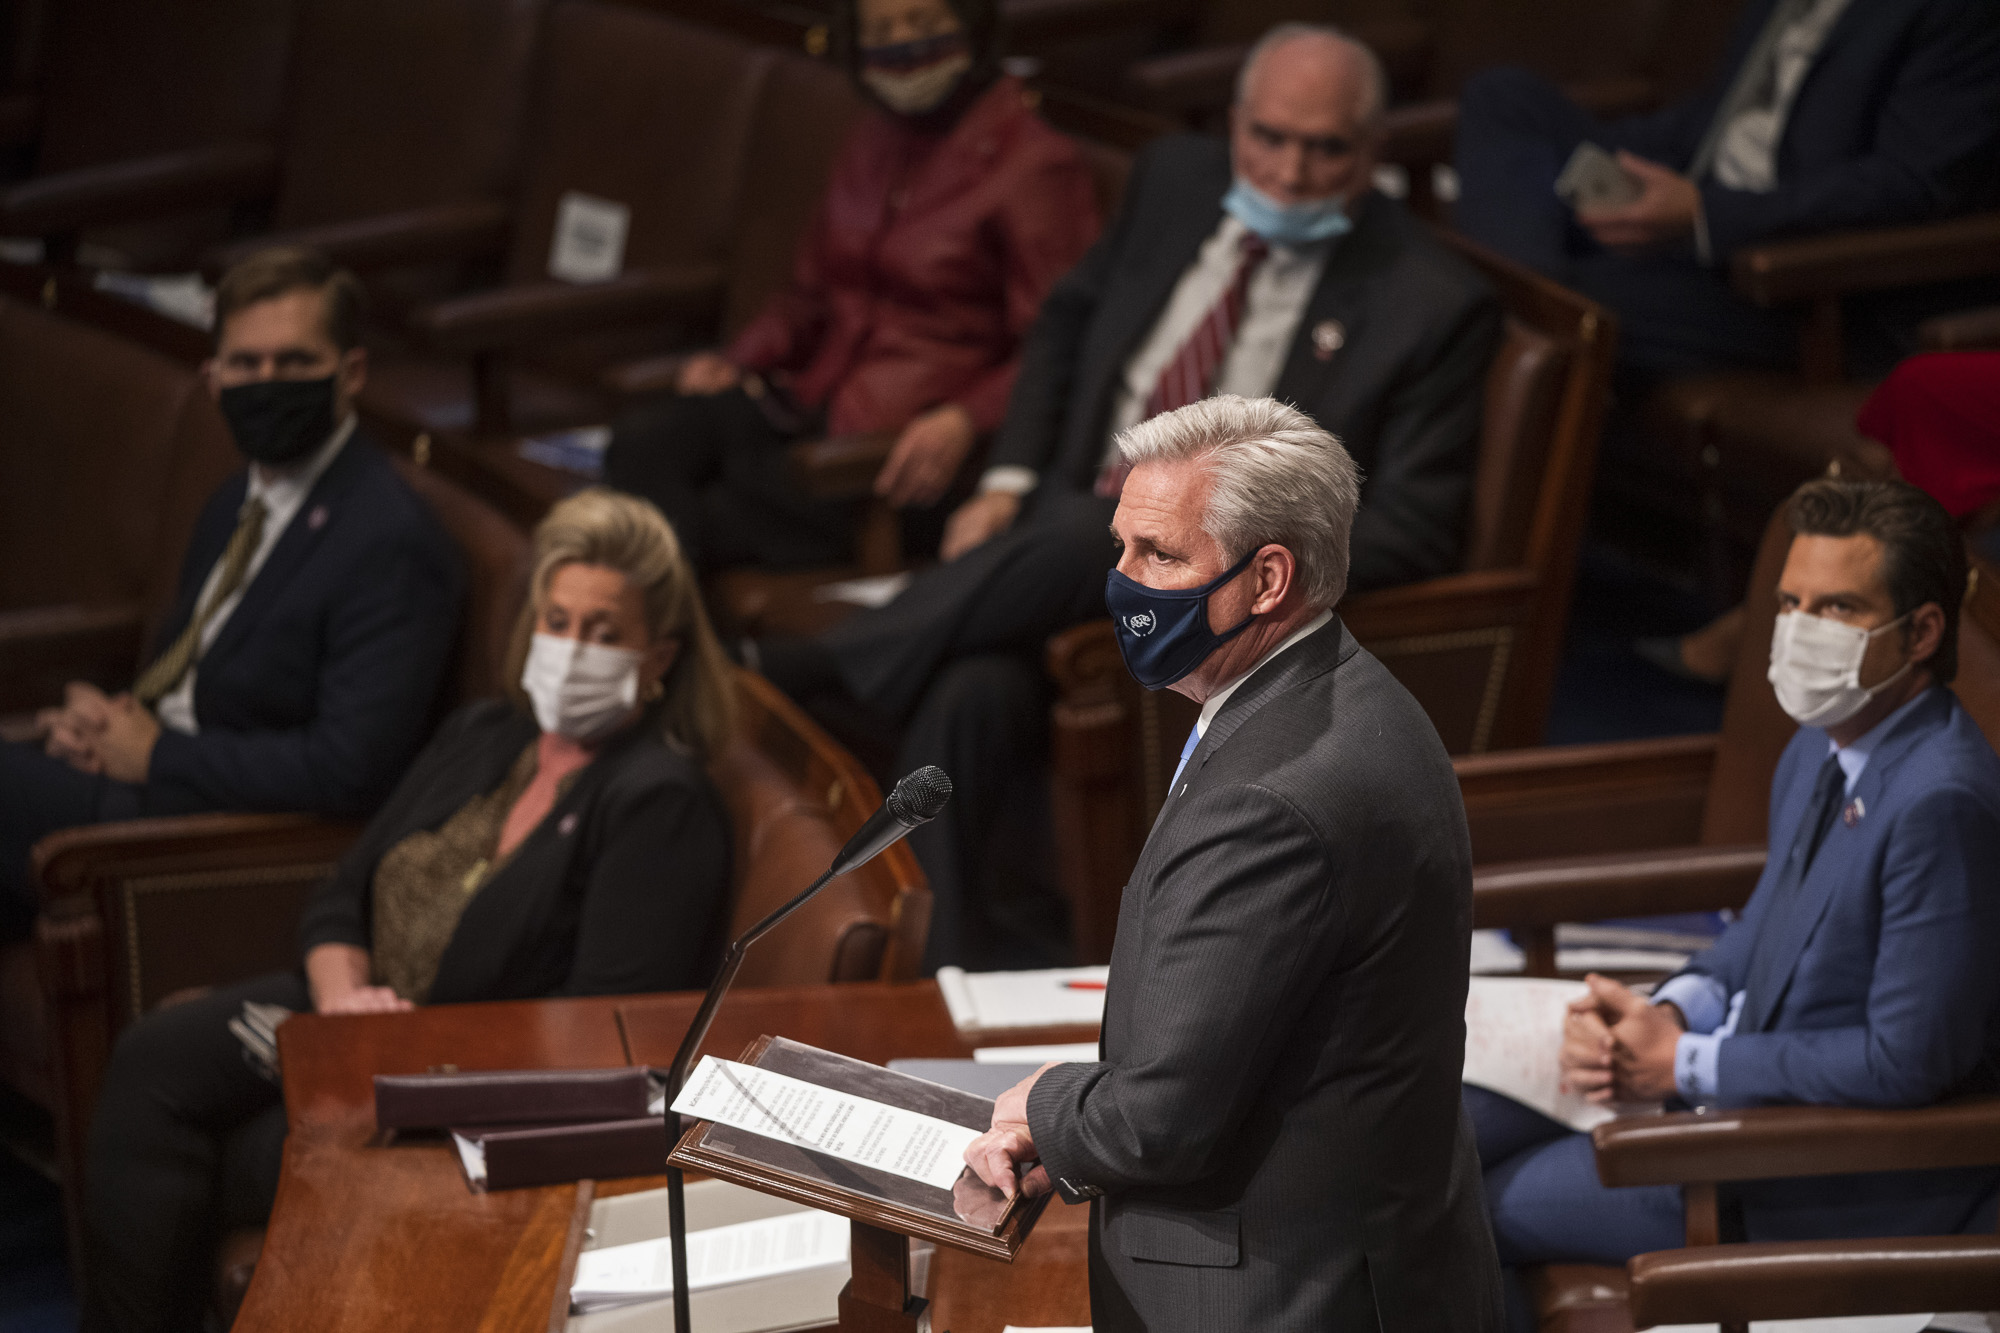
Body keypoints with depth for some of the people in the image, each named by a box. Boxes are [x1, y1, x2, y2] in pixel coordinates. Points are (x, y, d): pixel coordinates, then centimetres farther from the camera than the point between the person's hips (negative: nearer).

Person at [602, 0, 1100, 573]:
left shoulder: (1036, 167, -5)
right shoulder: (874, 143, 18)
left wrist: (961, 423, -26)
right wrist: (740, 358, 8)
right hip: (812, 401, 7)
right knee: (645, 440, -23)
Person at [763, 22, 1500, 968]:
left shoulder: (1433, 303, -3)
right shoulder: (1177, 182, 12)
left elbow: (1411, 529, -5)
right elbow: (1067, 322, 25)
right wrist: (1008, 480, 8)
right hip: (1064, 527, 3)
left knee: (1078, 535, -38)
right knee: (968, 697, -31)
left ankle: (791, 672, -30)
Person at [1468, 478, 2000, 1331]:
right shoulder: (1819, 752, 4)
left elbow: (1906, 1060, -27)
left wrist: (1687, 1065, -18)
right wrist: (1671, 1013, -3)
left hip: (1864, 1194, -10)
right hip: (1755, 1090, 10)